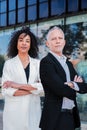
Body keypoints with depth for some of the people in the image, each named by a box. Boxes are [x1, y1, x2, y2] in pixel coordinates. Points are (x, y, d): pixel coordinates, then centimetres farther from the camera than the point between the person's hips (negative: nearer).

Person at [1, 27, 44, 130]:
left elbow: (43, 87, -8)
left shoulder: (38, 63, 5)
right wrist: (33, 88, -8)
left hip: (33, 110, 1)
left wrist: (18, 85, -13)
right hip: (14, 111, -1)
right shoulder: (9, 63, 2)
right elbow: (6, 91, -8)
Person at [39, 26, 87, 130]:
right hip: (55, 118, -7)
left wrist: (73, 85, -13)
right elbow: (60, 90, -19)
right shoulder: (46, 62, -10)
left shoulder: (68, 63, 14)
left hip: (71, 116, 7)